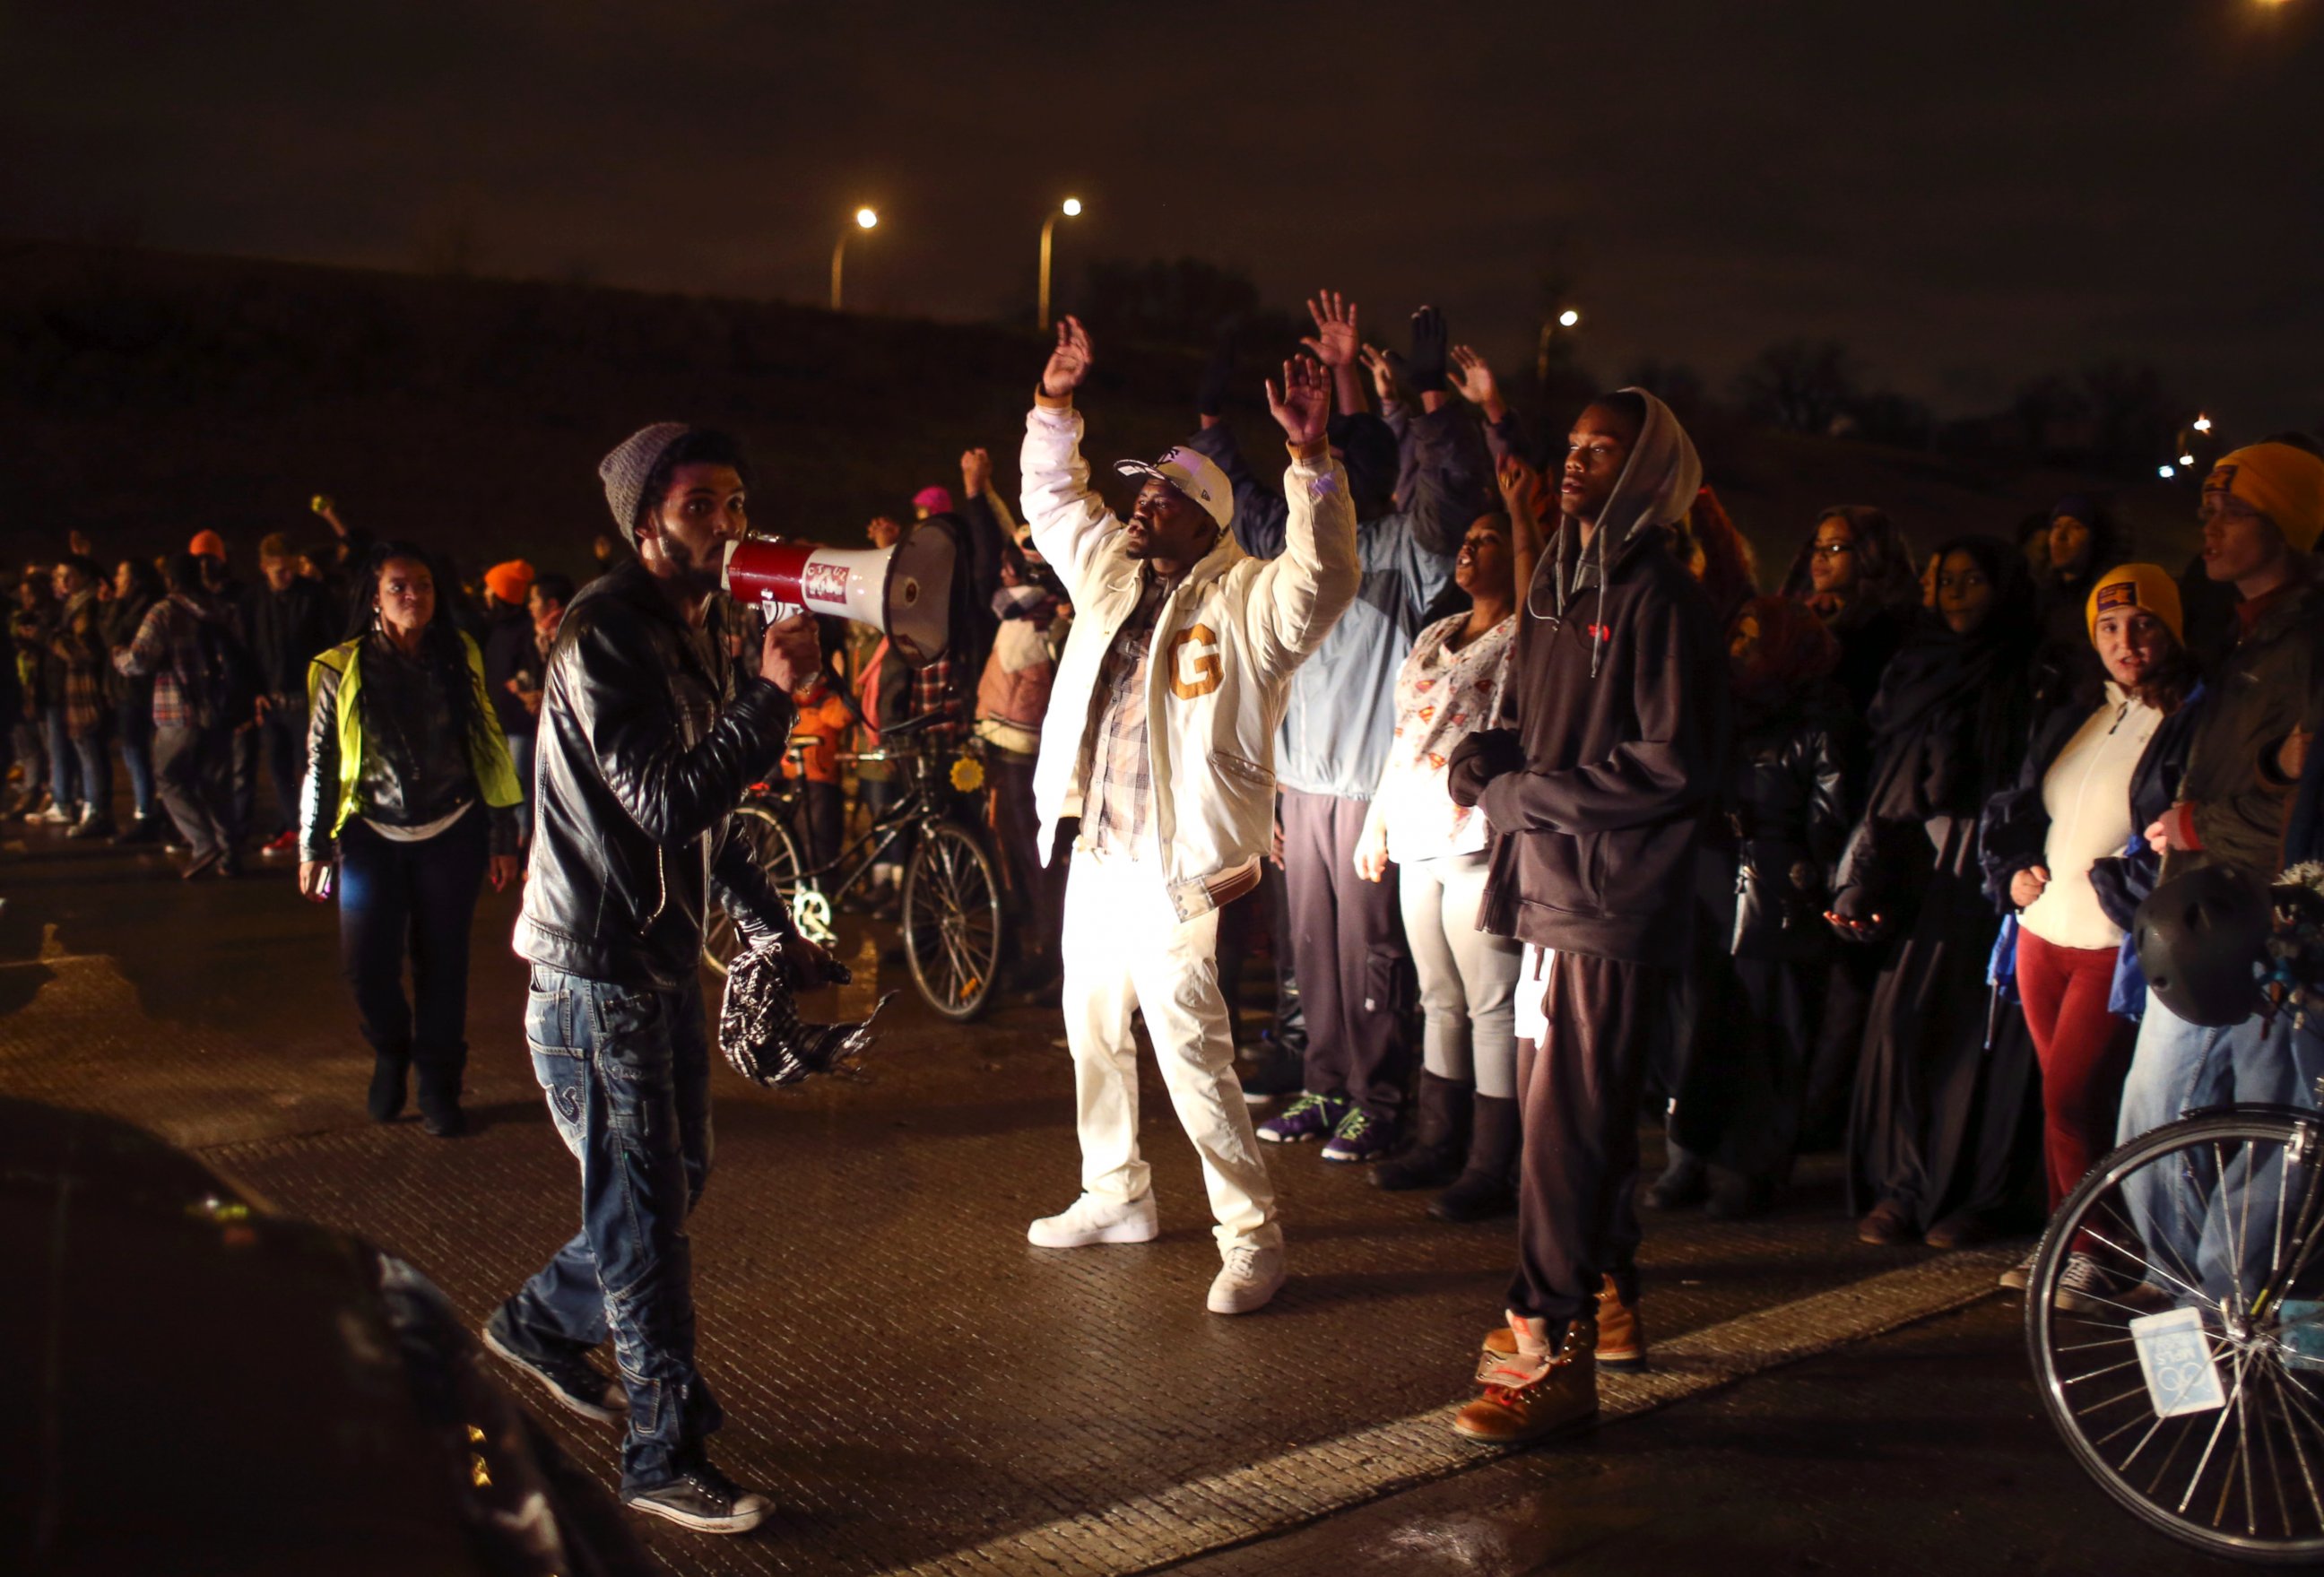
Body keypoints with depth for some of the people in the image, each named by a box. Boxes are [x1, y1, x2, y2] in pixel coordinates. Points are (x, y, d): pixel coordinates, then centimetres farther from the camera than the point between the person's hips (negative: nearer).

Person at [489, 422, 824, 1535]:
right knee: (644, 1209, -3)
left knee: (674, 1180, 18)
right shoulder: (604, 633, -17)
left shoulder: (690, 631, 13)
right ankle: (664, 1457, 8)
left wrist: (775, 931, 20)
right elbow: (664, 803, -27)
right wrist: (770, 695, -27)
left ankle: (541, 1323, 41)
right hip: (596, 966, -9)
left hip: (663, 956, 9)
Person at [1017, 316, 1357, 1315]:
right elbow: (1050, 500, 23)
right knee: (1093, 1035, 19)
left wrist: (1311, 458, -38)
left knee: (1193, 1058, -9)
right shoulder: (1110, 570, 11)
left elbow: (1324, 580, -28)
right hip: (1096, 857, 8)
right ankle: (1115, 1195, 38)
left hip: (1179, 876, -8)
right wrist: (1055, 407, 11)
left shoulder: (1249, 600, -10)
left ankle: (1252, 1235, 5)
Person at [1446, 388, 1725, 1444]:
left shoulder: (1659, 597, -10)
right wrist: (1488, 760, 3)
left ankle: (1552, 1348, 0)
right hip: (1552, 885, 9)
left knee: (1566, 1121, -7)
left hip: (1612, 901, -9)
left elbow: (1674, 765, -17)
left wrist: (1528, 793, -14)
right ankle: (1606, 1303, 30)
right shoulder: (1556, 587, 17)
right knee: (1568, 1110, 16)